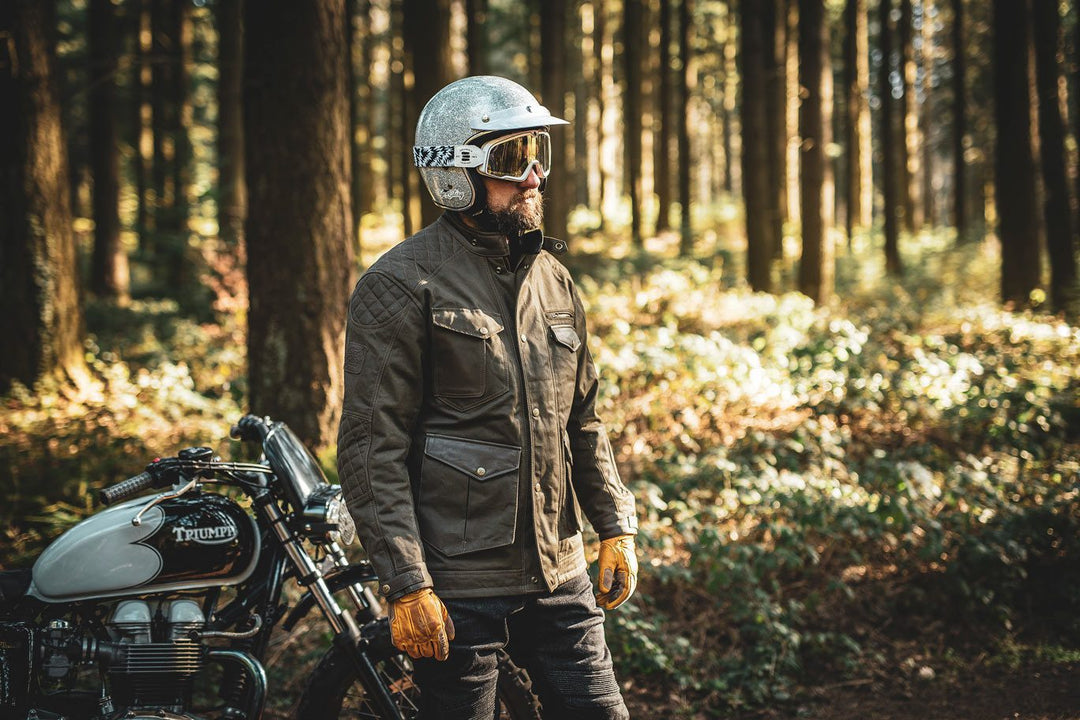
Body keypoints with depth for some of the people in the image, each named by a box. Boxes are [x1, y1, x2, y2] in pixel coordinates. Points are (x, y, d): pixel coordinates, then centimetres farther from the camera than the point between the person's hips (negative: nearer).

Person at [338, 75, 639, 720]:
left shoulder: (552, 277, 12)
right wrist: (407, 586, -17)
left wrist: (616, 527, 12)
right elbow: (373, 451, -14)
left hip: (559, 571, 6)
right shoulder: (402, 286, -10)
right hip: (458, 585, -6)